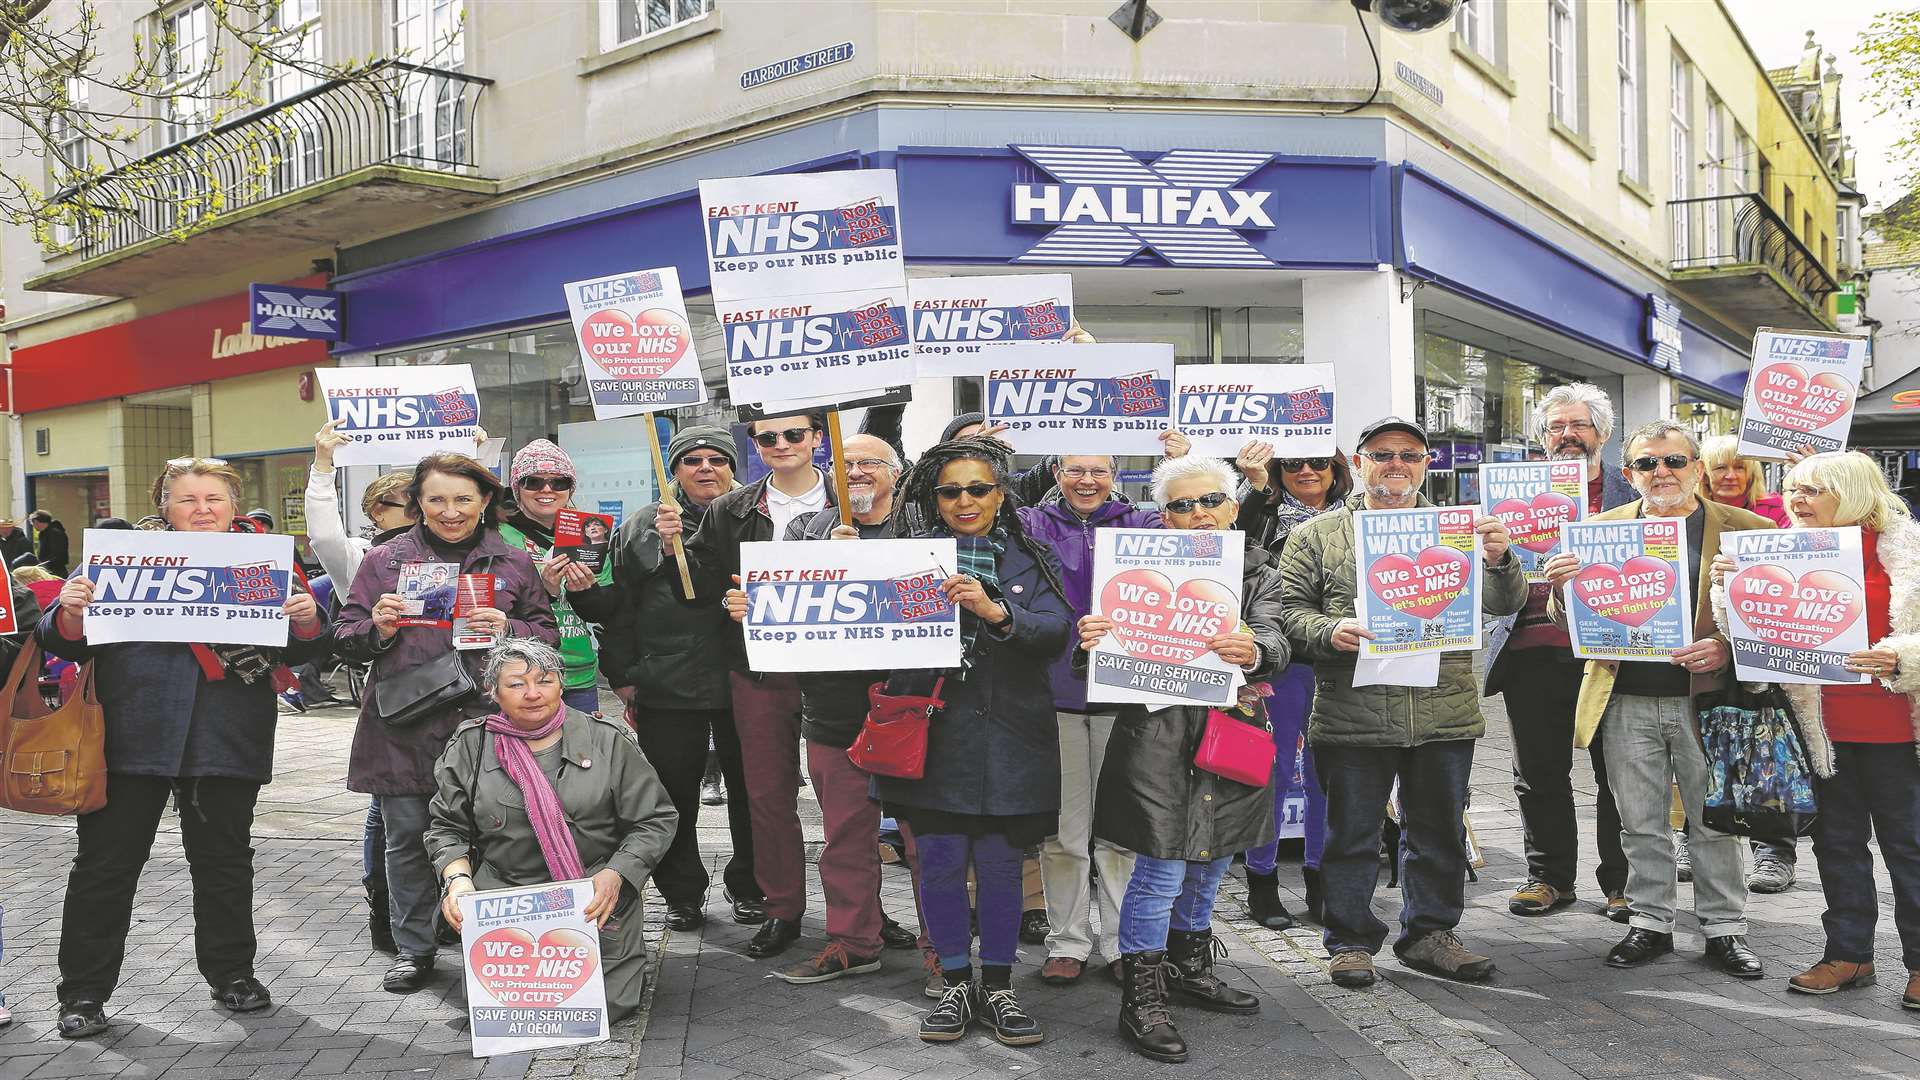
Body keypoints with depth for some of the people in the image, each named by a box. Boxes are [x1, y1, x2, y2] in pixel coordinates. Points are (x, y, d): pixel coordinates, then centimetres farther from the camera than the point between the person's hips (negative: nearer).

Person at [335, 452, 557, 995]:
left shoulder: (514, 563, 10)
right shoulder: (385, 560, 9)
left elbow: (548, 634, 10)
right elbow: (346, 638, 11)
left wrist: (508, 630, -10)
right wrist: (378, 630, -11)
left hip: (484, 722, 0)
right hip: (404, 730, 1)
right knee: (407, 838, 7)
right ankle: (413, 950, 23)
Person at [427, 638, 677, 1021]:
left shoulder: (609, 741, 0)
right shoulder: (469, 747, 4)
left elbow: (655, 821, 1)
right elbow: (447, 828, 11)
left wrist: (615, 874, -14)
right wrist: (457, 878, -9)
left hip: (599, 903, -1)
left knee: (607, 1005, -12)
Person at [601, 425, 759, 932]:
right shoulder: (641, 527, 5)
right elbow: (618, 608, 5)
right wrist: (624, 679, 0)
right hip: (667, 688, 0)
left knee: (751, 789, 10)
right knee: (675, 794, 8)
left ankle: (748, 886, 27)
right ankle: (682, 892, 24)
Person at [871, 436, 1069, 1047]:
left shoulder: (1028, 560, 8)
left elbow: (1056, 630, -7)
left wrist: (995, 610, -22)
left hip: (1007, 735, 0)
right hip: (932, 732, 0)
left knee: (1001, 864, 5)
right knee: (941, 861, 2)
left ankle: (997, 988, 19)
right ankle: (955, 985, 19)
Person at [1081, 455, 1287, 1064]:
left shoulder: (1257, 573, 8)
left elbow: (1274, 641, -9)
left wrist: (1253, 651, -33)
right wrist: (1092, 641, -30)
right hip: (1158, 733, -4)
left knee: (1209, 863, 18)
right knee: (1161, 869, -5)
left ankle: (1188, 971, 37)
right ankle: (1140, 998, 7)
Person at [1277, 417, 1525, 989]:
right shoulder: (1317, 535, 6)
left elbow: (1504, 602, 4)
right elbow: (1291, 611, 3)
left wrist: (1499, 561, -17)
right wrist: (1329, 632, -17)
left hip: (1444, 718, 3)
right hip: (1351, 717, -2)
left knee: (1439, 833, 13)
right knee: (1352, 835, 6)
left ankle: (1429, 932, 30)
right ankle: (1350, 940, 20)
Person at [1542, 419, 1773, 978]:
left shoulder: (1744, 529, 1)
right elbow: (1568, 621, 7)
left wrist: (1726, 649, -19)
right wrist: (1560, 587, -16)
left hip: (1707, 697, -1)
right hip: (1626, 701, 2)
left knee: (1716, 823, 9)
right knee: (1641, 826, 10)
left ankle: (1724, 928, 23)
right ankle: (1649, 923, 24)